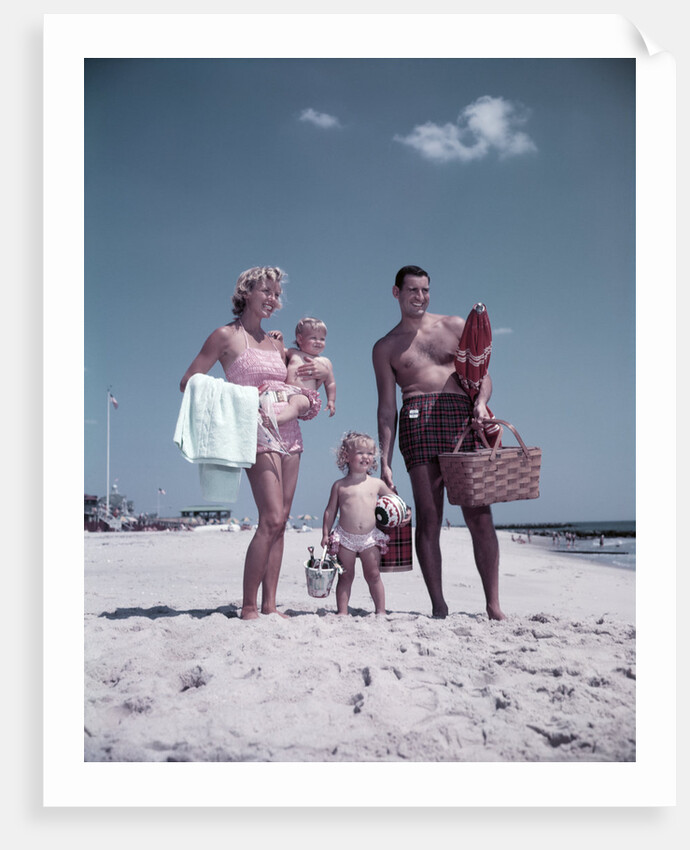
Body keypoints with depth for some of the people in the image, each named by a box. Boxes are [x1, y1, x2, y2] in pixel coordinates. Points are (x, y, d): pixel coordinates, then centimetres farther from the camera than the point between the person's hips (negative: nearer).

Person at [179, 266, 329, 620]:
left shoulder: (275, 343, 18)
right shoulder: (226, 336, 1)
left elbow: (300, 375, 30)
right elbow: (188, 382, 0)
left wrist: (320, 372, 7)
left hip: (289, 431, 7)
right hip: (257, 431, -7)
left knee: (280, 521, 2)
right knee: (271, 519, -16)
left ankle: (269, 604, 7)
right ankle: (248, 607, -7)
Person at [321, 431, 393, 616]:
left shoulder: (377, 484, 6)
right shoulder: (340, 485, 2)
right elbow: (330, 510, 6)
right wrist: (326, 534, 1)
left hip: (370, 538, 1)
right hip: (345, 538, -1)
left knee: (373, 575, 7)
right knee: (345, 576, 6)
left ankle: (381, 610, 15)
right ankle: (342, 612, 11)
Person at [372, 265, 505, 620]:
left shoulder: (456, 326, 19)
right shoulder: (386, 347, 17)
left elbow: (483, 375, 17)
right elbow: (387, 407, 12)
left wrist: (481, 401, -7)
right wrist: (385, 461, 4)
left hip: (463, 418, 1)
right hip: (417, 419, 0)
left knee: (479, 516, -6)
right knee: (427, 518, -7)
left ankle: (493, 604, 0)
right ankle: (438, 606, -1)